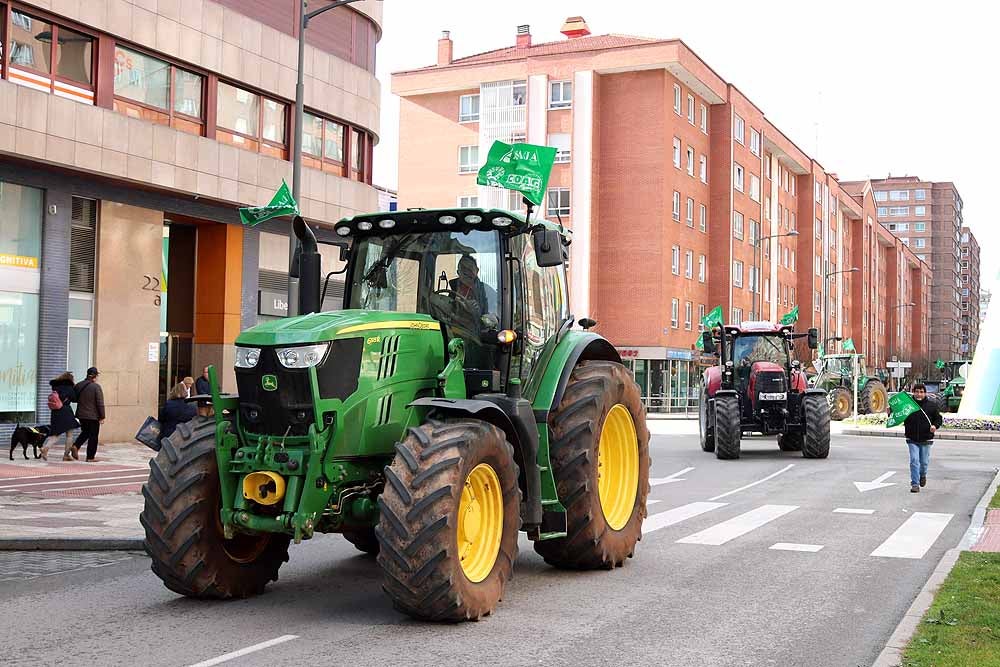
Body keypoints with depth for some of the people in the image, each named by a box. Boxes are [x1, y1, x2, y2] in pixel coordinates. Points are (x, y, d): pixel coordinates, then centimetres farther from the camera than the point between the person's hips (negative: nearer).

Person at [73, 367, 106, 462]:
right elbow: (100, 403, -14)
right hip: (93, 416, -6)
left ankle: (76, 446, 3)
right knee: (93, 436, 4)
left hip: (81, 415, 6)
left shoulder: (79, 386, 3)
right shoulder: (96, 387, -14)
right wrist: (102, 417, -8)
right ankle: (90, 457, 6)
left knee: (85, 432, 24)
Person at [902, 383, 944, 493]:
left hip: (926, 439, 1)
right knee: (914, 461, -7)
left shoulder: (932, 404, 0)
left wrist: (935, 426, -13)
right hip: (912, 439, -1)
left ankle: (923, 475, 43)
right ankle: (915, 484, -2)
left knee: (924, 462, 12)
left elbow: (938, 418, 7)